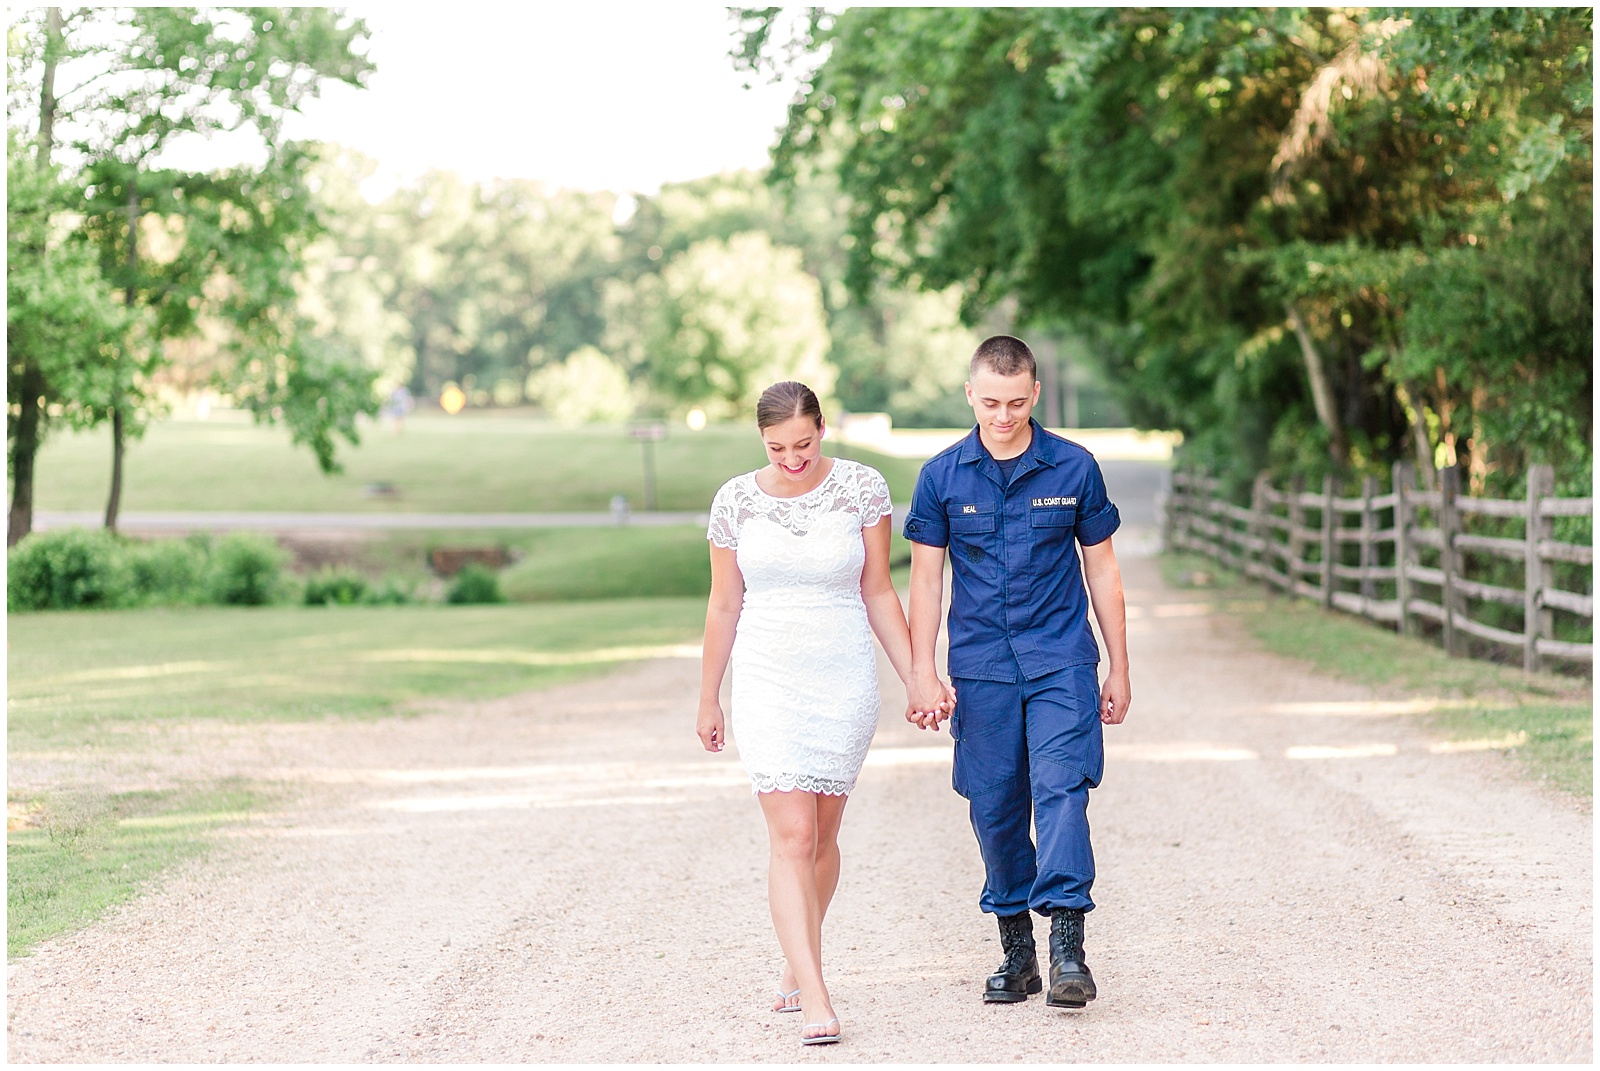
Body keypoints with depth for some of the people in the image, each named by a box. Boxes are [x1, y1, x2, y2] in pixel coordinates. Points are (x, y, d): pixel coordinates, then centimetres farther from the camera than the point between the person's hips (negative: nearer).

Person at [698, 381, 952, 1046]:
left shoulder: (861, 488, -2)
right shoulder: (736, 500, 0)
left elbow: (879, 595, 4)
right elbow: (724, 606, 8)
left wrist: (917, 679, 0)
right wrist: (708, 699, 12)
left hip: (846, 684, 1)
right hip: (767, 684, -1)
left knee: (822, 835, 10)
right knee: (791, 837, -12)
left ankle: (797, 965, 32)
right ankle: (814, 1001, -17)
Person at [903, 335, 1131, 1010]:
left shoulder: (1074, 468, 1)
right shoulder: (942, 476, 2)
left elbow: (1101, 569, 8)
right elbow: (926, 579, 5)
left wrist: (1118, 669, 9)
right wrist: (922, 674, -2)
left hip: (1060, 658, -2)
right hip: (980, 668, 2)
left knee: (1060, 790, -15)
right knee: (995, 808, 5)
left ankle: (1067, 950, -19)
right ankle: (1015, 952, 17)